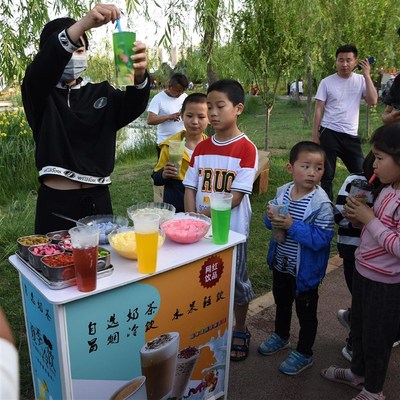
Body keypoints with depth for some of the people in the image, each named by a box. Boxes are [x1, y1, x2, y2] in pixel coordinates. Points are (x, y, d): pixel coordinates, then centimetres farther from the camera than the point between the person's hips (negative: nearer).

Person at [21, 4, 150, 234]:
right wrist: (83, 24, -34)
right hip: (56, 202, -2)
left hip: (98, 200, 3)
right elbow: (45, 63, -19)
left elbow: (132, 108, -10)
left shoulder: (101, 93, 9)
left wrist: (139, 75, -32)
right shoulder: (39, 93, 2)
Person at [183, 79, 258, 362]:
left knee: (237, 281, 12)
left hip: (232, 229, -4)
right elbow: (190, 187, 2)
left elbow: (236, 196, -18)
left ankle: (240, 331, 34)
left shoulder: (247, 149, -13)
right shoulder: (202, 148, 3)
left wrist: (204, 214, -21)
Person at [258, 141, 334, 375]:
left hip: (305, 269, -6)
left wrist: (292, 225, -34)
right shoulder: (282, 191, -6)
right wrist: (271, 218, -18)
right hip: (281, 263, 6)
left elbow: (322, 239, -28)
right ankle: (281, 337, 54)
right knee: (282, 302, 28)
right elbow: (272, 223, 5)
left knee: (306, 312, 14)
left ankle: (304, 354, 37)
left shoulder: (321, 203, -24)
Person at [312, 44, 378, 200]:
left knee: (361, 173, 7)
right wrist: (315, 134, -4)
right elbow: (319, 109, -1)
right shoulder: (327, 82, -1)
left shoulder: (361, 80, 5)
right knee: (327, 175, 7)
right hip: (329, 134, -2)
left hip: (351, 135, 2)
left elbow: (372, 101, -8)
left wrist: (367, 75, -9)